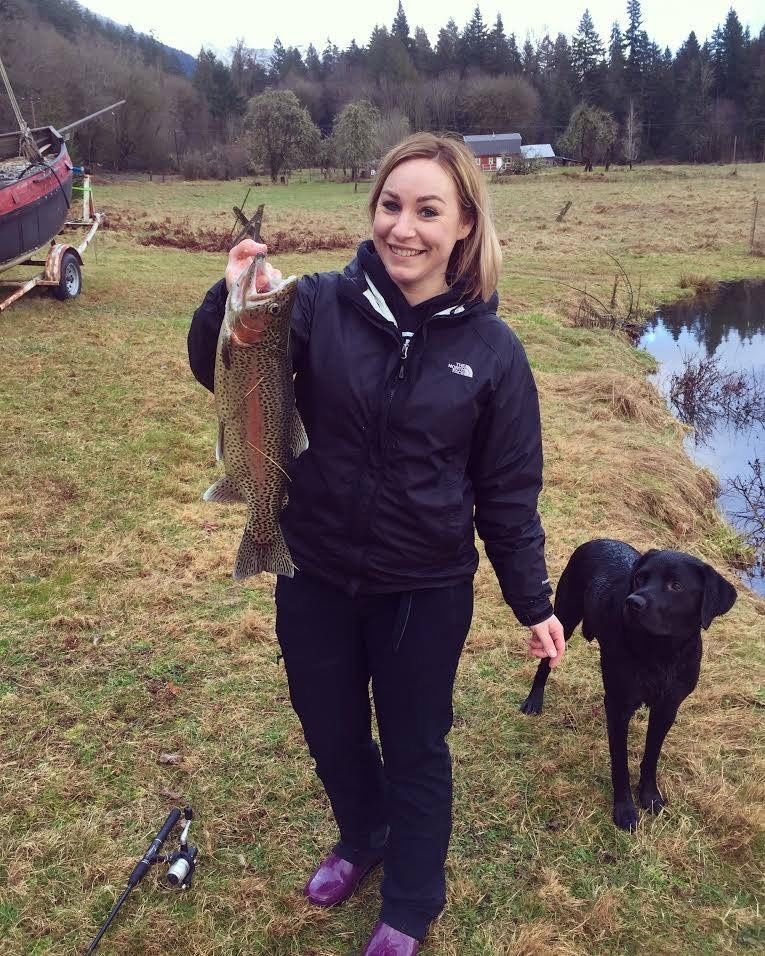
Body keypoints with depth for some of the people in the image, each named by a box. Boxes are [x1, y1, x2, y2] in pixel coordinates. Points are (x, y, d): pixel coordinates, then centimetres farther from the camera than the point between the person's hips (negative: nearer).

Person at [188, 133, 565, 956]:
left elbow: (508, 491, -3)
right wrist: (230, 302, -39)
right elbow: (218, 371, -19)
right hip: (315, 578, 2)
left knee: (414, 749, 17)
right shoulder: (321, 306, -10)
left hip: (426, 593, -1)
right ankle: (361, 840, 54)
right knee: (329, 731, 22)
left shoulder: (490, 348, -9)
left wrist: (533, 602, -2)